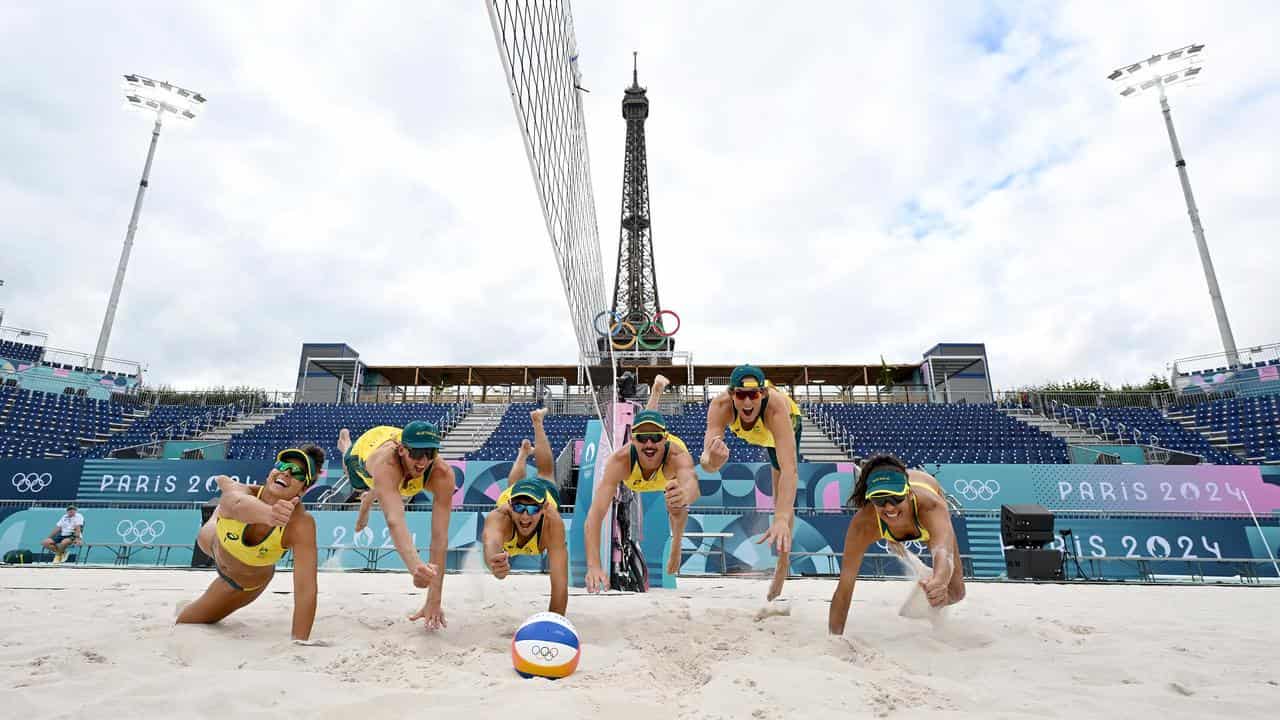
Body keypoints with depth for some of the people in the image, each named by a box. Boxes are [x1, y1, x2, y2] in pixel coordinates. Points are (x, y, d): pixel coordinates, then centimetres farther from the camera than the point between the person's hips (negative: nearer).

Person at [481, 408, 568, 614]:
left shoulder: (552, 522, -49)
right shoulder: (498, 517, -49)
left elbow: (560, 583, -51)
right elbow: (491, 542, -71)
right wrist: (493, 561, -94)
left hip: (547, 492, 0)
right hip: (511, 493, 0)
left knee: (545, 473, 34)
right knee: (513, 483, 37)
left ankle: (537, 421, 57)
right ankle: (524, 452, 68)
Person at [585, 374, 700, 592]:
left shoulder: (678, 455, -51)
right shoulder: (620, 460, -51)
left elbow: (691, 481, -75)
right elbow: (595, 514, -59)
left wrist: (685, 495, -99)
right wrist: (593, 566, -71)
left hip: (670, 470, -1)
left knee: (677, 511, 1)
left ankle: (676, 546, 39)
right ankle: (658, 387, 58)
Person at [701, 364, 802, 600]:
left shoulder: (777, 407, -48)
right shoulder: (721, 406, -43)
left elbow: (790, 469, -57)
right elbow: (707, 459, -55)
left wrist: (782, 519, -69)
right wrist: (712, 461, -79)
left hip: (787, 424, -2)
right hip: (744, 427, 2)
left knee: (783, 499, -4)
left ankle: (783, 562, 14)